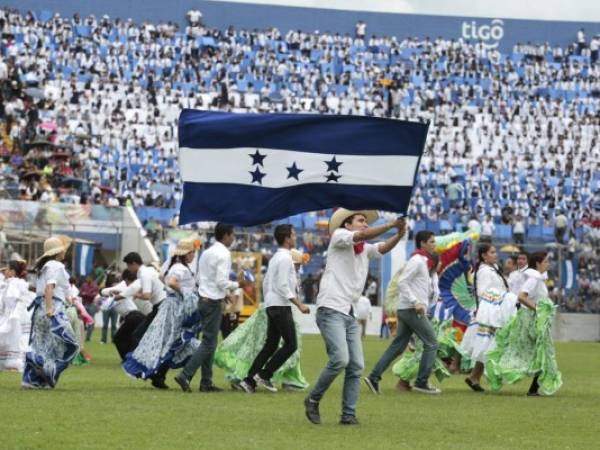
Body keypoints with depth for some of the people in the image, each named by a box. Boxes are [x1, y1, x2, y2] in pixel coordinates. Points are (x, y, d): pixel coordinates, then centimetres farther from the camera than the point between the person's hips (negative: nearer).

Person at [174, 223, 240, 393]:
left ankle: (206, 382, 11)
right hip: (214, 302, -9)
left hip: (204, 300, 9)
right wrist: (237, 285, -5)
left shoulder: (207, 253, 14)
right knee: (209, 343, -7)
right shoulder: (223, 254, -13)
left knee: (209, 342, 12)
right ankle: (185, 375, -14)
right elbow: (221, 281, -20)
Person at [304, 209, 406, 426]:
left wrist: (399, 234, -17)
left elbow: (383, 248, 1)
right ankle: (313, 400, -2)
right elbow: (362, 236, -17)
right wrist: (391, 224, -19)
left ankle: (348, 414, 2)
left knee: (356, 366, 0)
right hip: (331, 309, -8)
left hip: (350, 314, 8)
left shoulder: (365, 249, 20)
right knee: (340, 359, -19)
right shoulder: (339, 236, 1)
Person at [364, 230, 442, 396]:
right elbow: (402, 282, -18)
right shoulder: (416, 260, -10)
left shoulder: (424, 262, 19)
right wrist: (415, 302, -23)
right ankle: (421, 382, -3)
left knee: (397, 346, 7)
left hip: (406, 310, 9)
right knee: (431, 343, -4)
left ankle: (374, 377, 4)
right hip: (412, 310, -9)